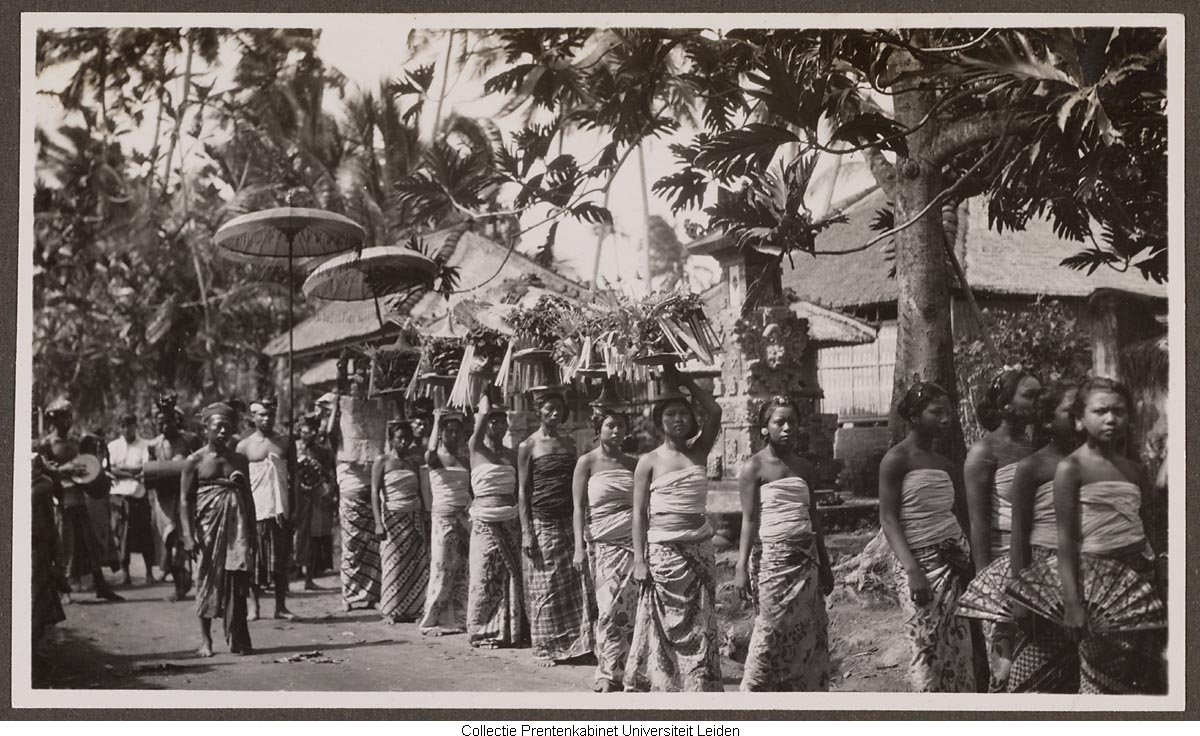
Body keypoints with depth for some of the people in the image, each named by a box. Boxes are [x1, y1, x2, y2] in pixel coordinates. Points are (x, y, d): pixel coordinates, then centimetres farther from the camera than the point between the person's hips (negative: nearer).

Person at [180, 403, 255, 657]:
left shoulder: (240, 460, 10)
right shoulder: (195, 461, 0)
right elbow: (185, 500, -2)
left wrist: (252, 531, 7)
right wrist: (188, 535, -11)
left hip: (236, 525, 2)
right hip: (208, 525, -2)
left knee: (237, 581, -3)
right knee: (208, 580, 1)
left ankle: (238, 639, 3)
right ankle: (205, 640, 10)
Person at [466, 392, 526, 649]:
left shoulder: (512, 454, 11)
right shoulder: (476, 449, -1)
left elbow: (519, 489, 13)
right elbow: (483, 414, -13)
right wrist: (484, 395, 3)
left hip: (510, 520, 4)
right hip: (485, 521, -3)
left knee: (512, 574, 3)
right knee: (485, 576, -1)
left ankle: (512, 629, 11)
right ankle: (483, 631, 8)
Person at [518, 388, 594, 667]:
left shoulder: (569, 442, 11)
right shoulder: (528, 446, -2)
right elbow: (522, 491, -3)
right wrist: (526, 532, -9)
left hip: (569, 520, 4)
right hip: (541, 522, -4)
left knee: (574, 585, 1)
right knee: (545, 589, 0)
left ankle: (573, 643, 9)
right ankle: (546, 649, 9)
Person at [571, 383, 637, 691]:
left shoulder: (633, 464, 13)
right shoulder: (587, 463, 3)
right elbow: (579, 507, 1)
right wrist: (579, 546, -9)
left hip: (635, 543, 3)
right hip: (604, 544, -2)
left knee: (630, 609, -5)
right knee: (611, 608, -8)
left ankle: (622, 672, 6)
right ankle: (609, 674, 1)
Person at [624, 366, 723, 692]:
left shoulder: (698, 451, 7)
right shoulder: (649, 461, -1)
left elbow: (714, 412, -6)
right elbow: (639, 513, -2)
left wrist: (683, 380, -4)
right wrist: (639, 560, -8)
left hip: (700, 549, 3)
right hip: (663, 551, -3)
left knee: (701, 626, 5)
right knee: (665, 628, 1)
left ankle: (698, 689, 13)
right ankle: (661, 687, 10)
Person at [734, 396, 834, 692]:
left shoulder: (805, 467, 12)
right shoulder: (754, 467, -4)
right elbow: (749, 520, -7)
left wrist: (824, 564, 17)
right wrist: (742, 567, -13)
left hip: (806, 559, 6)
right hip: (772, 558, -6)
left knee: (810, 636, 6)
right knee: (772, 634, -5)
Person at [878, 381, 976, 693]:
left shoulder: (945, 464, 14)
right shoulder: (897, 460, -6)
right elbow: (888, 519, -10)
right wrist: (912, 570, -19)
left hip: (956, 559, 6)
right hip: (921, 561, -6)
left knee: (960, 648, 4)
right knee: (930, 650, -4)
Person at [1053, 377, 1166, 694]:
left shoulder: (1134, 470, 11)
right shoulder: (1071, 468, -6)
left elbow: (1146, 525, 13)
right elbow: (1066, 539, -9)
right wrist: (1072, 602, -14)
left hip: (1143, 570, 5)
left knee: (1149, 677, 6)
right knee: (1104, 679, -3)